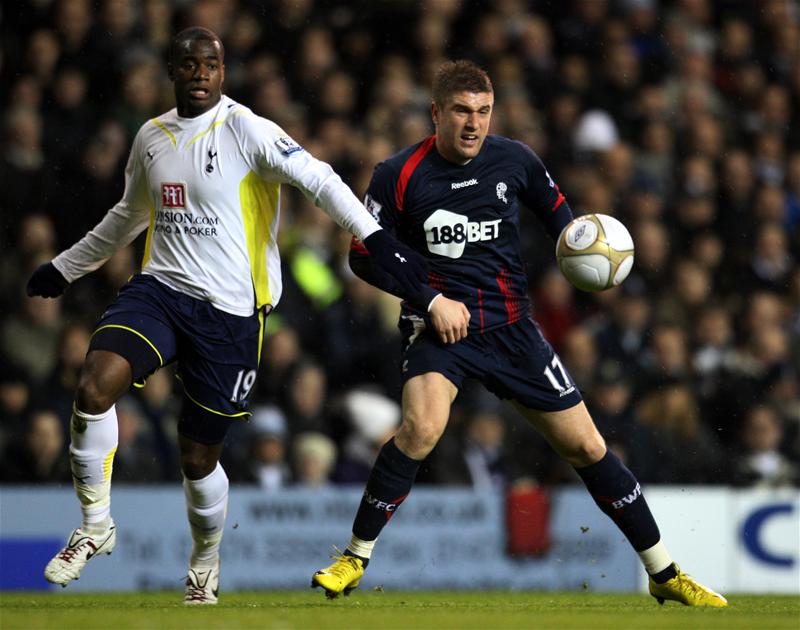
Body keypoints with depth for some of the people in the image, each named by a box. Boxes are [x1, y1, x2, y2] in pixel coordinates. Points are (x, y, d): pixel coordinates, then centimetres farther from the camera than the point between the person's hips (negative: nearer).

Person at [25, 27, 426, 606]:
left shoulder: (246, 131, -10)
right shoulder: (151, 137, 10)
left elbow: (319, 180, -19)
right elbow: (129, 216, 28)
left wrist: (375, 237, -32)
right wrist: (65, 268, 37)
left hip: (229, 310, -4)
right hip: (159, 290, 4)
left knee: (199, 457, 5)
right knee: (94, 388, -23)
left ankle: (206, 564, 34)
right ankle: (96, 525, -5)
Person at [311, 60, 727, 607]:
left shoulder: (514, 161, 1)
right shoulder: (400, 175, -8)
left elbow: (556, 210, 19)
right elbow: (364, 256, -4)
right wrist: (432, 300, -13)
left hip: (511, 327, 3)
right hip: (439, 326, -3)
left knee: (586, 446, 2)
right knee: (422, 427, -31)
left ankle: (665, 575, 14)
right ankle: (354, 560, -15)